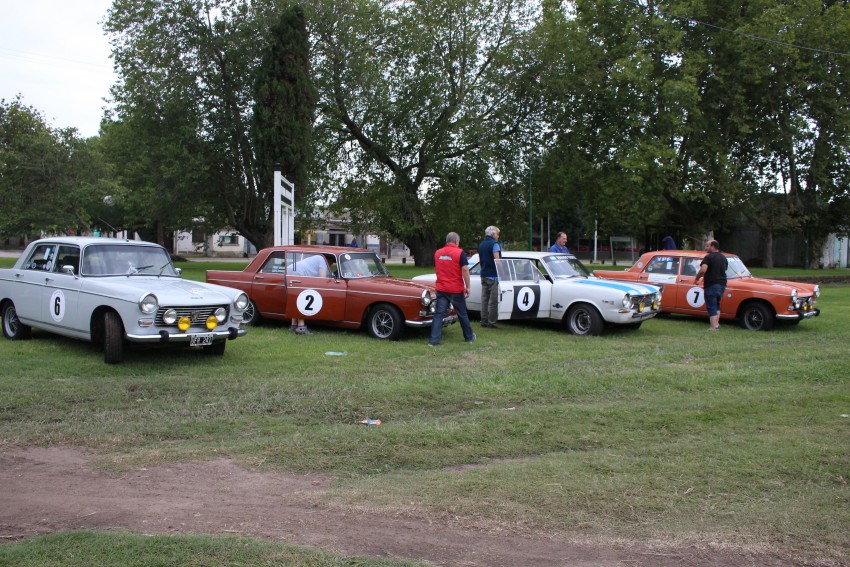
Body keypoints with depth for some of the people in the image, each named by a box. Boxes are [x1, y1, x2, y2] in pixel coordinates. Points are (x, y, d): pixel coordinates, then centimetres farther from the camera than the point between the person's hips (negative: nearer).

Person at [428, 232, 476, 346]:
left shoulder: (437, 253, 6)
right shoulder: (459, 253, -9)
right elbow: (465, 270, -14)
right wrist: (467, 287, -7)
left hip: (441, 289, 3)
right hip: (456, 289, -3)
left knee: (439, 314, 0)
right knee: (462, 314, 12)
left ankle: (434, 340, -7)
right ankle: (469, 337, 26)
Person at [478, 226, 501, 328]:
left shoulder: (481, 245, 14)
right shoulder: (494, 244, -11)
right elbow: (497, 260, -16)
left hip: (483, 275, 8)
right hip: (493, 275, -8)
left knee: (484, 299, 9)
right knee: (493, 300, -4)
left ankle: (484, 321, 10)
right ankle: (491, 322, -4)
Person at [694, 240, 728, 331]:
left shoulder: (709, 257, -14)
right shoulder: (723, 258, 12)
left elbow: (703, 270, -28)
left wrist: (696, 279, -11)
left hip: (711, 285, -8)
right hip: (722, 284, 8)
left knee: (711, 307, -3)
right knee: (717, 305, 24)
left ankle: (713, 327, -5)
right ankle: (717, 324, 26)